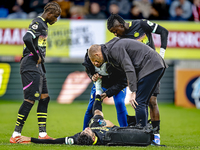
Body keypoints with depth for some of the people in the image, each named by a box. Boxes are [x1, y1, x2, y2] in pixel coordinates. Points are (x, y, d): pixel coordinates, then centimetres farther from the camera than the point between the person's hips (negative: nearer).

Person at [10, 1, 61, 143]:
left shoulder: (43, 25, 20)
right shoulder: (38, 23, -11)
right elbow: (27, 38, -27)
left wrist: (40, 58, 8)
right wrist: (37, 56, -17)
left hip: (38, 67, 11)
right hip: (31, 66, -11)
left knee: (44, 97, 9)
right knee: (30, 99, -13)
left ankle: (42, 134, 12)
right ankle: (16, 135, -11)